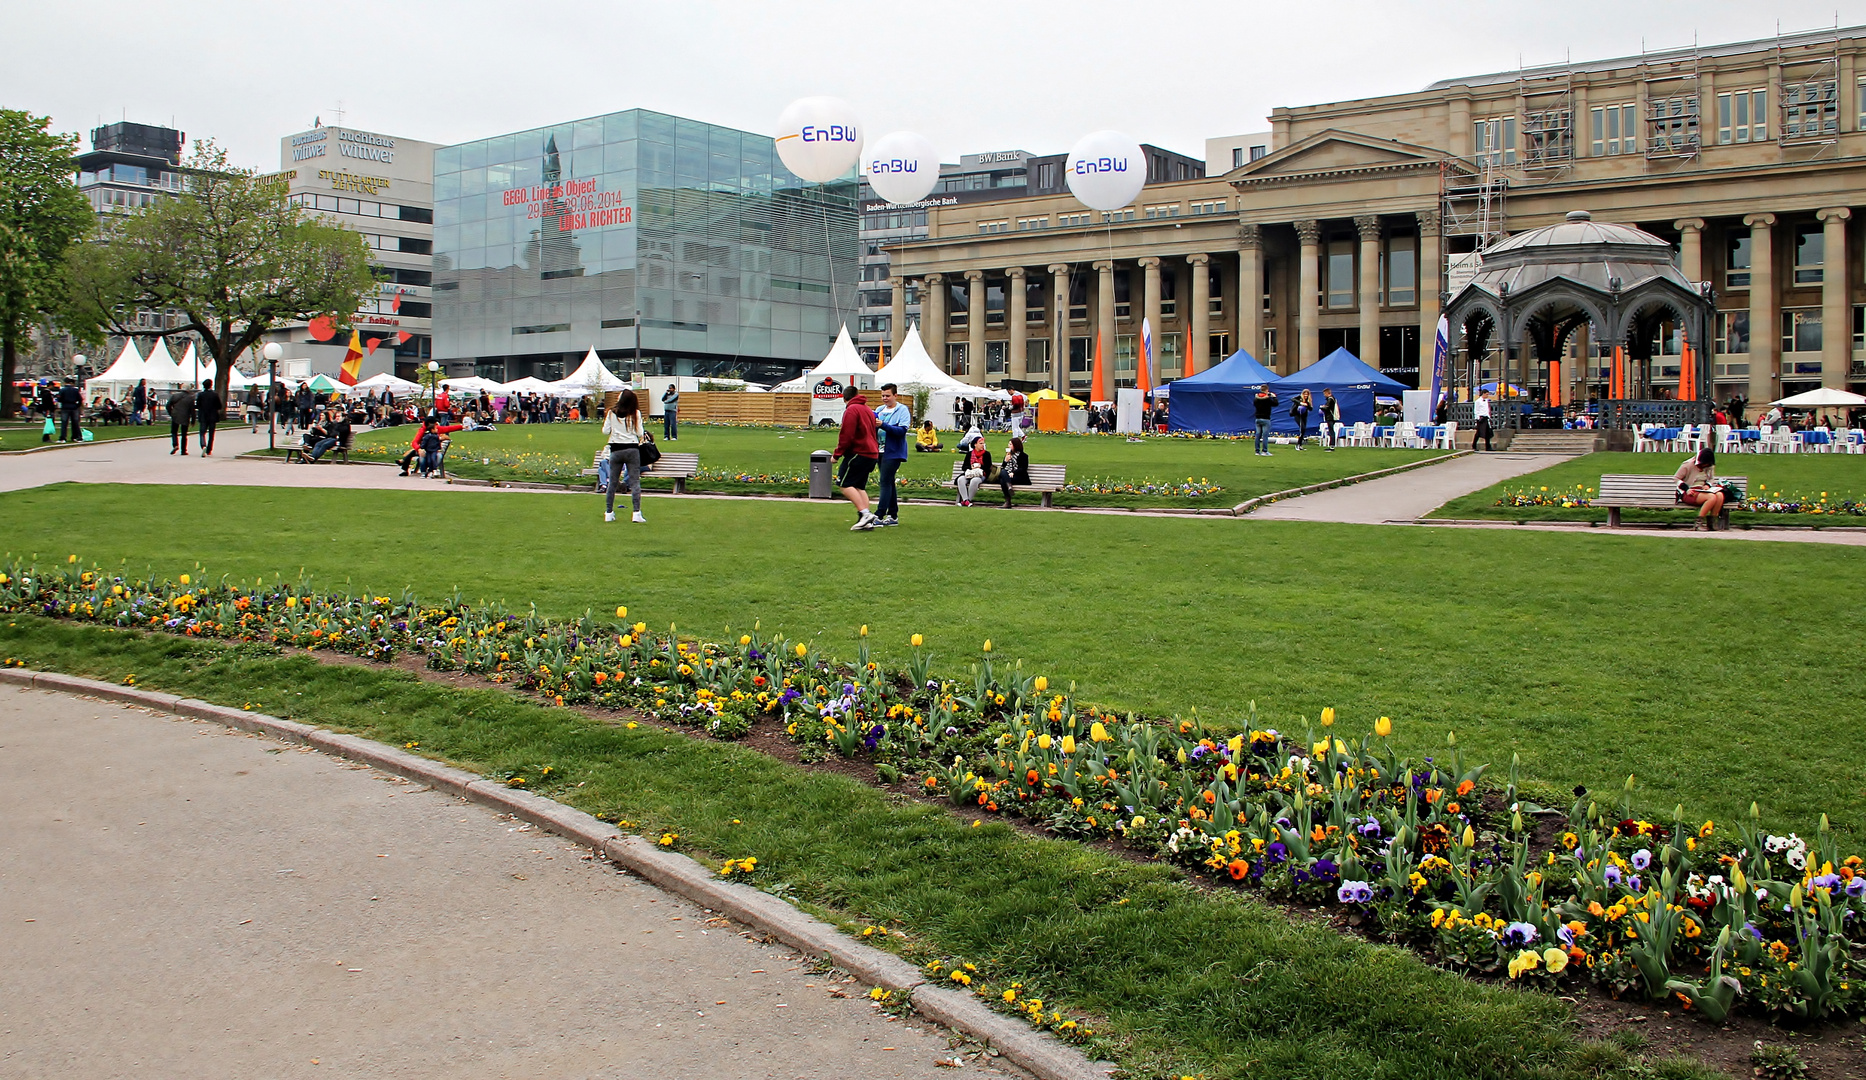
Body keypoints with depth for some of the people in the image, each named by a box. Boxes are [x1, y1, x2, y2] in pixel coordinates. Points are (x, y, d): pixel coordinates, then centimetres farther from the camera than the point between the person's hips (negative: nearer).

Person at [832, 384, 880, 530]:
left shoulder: (851, 410, -9)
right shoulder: (868, 409, 20)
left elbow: (846, 435, -15)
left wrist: (837, 454, -7)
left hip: (858, 453, -9)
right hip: (871, 453, 9)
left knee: (845, 484, -7)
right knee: (859, 487, 11)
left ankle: (865, 514, -17)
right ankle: (866, 521, 2)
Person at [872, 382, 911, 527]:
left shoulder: (902, 410, -5)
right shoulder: (879, 410, 14)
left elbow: (902, 430, -16)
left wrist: (883, 425, -24)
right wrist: (873, 425, -6)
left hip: (893, 452, -7)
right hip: (881, 451, 7)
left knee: (885, 482, -12)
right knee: (888, 482, 11)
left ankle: (879, 515, -14)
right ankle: (893, 516, 16)